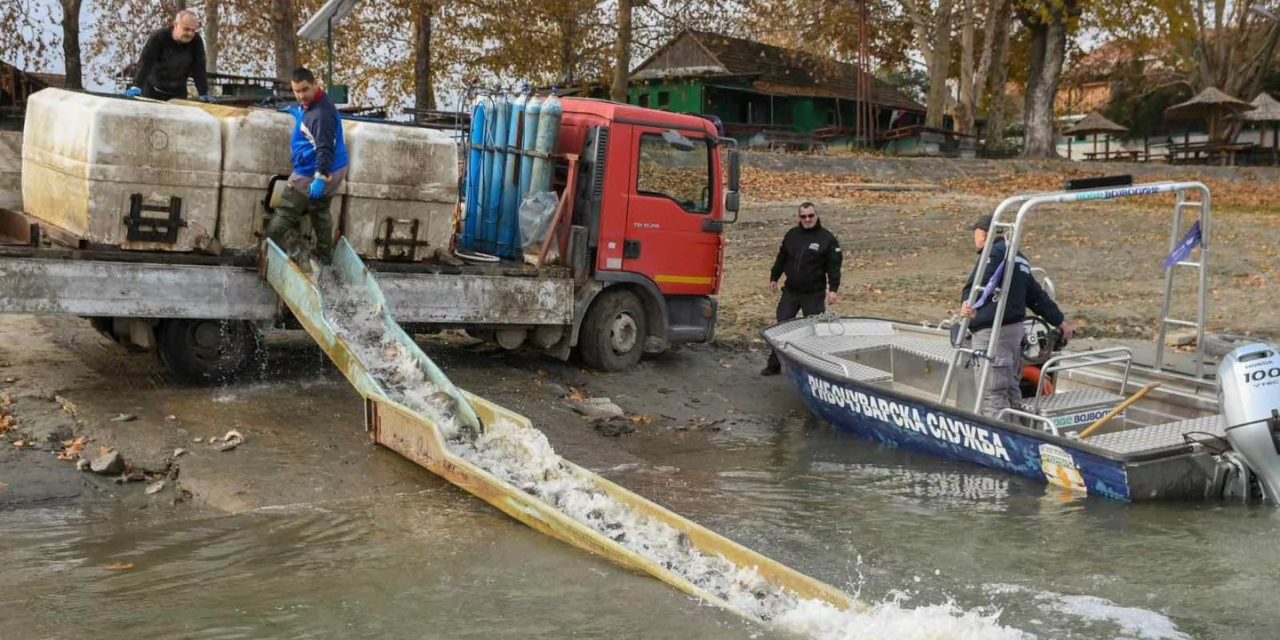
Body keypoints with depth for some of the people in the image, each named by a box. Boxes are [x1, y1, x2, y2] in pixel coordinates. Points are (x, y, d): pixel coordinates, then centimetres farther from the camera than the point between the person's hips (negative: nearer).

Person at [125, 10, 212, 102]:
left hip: (178, 93, 2)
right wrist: (136, 86, -37)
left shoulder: (196, 42, -13)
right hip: (152, 90, -2)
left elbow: (199, 69, -11)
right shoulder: (158, 37, -19)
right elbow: (145, 62, -25)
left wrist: (203, 94, -18)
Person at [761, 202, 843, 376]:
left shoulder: (827, 238, -6)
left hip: (814, 295, -4)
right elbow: (781, 258, 16)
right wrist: (774, 278, 17)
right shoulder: (791, 235, 6)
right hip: (790, 292, 4)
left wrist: (833, 289, -15)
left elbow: (834, 266, -8)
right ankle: (774, 364, 14)